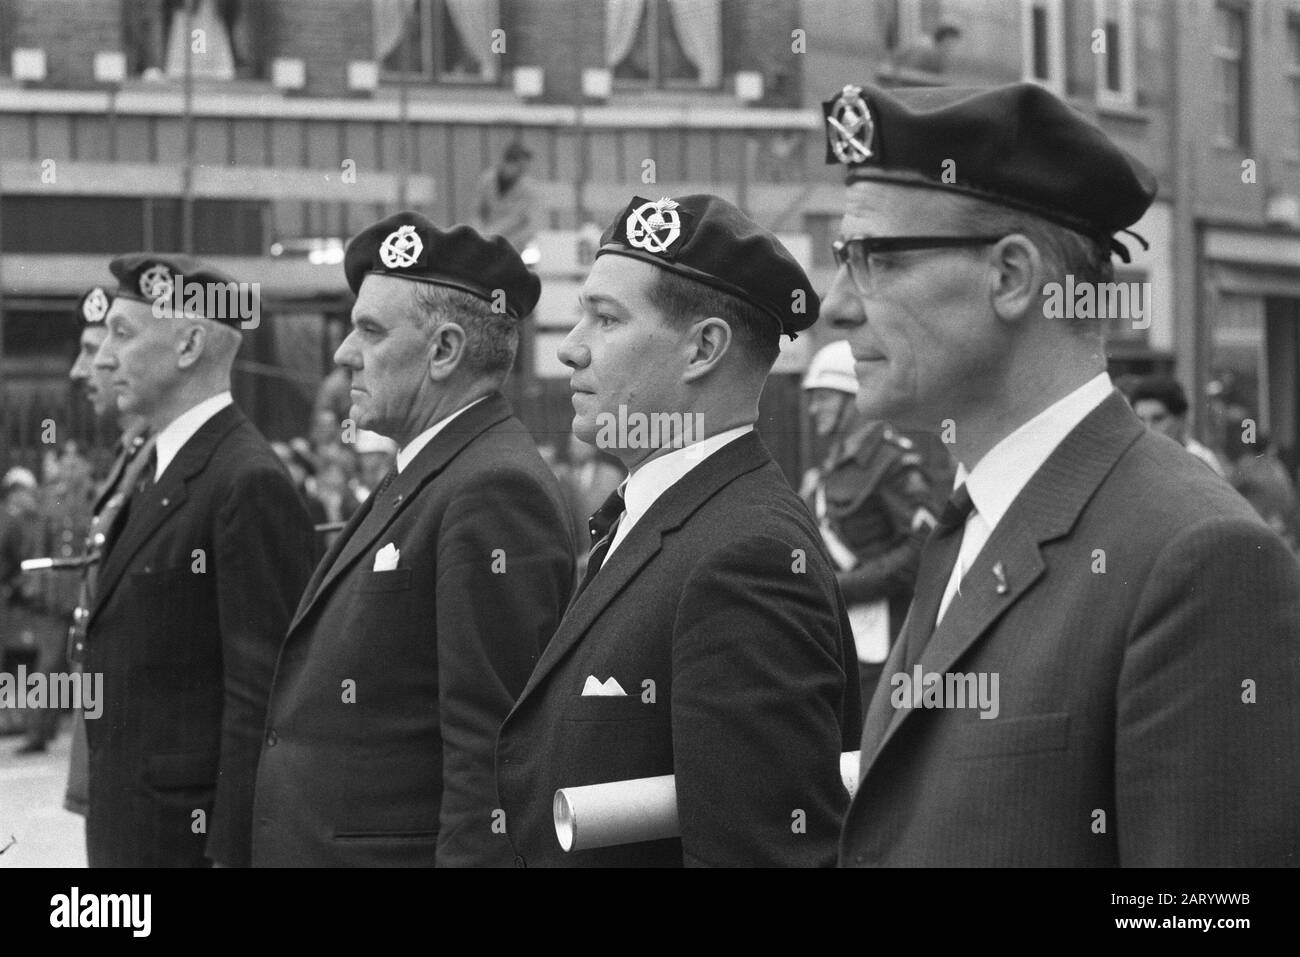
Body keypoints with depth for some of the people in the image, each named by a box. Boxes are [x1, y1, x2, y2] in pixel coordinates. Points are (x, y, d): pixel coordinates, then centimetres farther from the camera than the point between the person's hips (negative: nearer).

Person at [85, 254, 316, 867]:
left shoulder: (250, 484, -15)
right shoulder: (158, 473, 14)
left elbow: (262, 694, -19)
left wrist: (231, 850, -20)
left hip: (191, 830, -8)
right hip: (124, 825, 9)